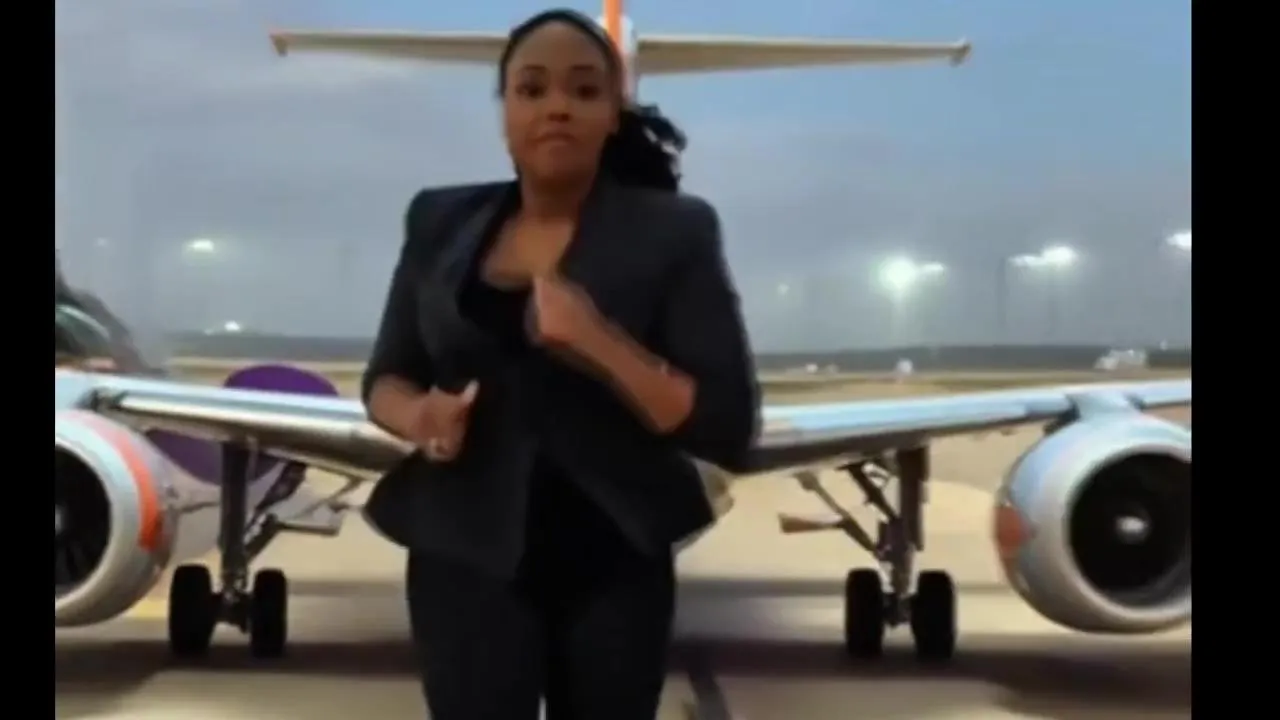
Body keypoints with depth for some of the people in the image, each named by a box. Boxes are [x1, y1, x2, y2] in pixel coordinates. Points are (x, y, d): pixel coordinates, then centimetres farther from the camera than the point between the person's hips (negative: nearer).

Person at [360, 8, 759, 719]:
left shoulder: (673, 230, -3)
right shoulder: (441, 221, 6)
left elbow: (729, 427, -8)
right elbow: (386, 376, 13)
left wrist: (598, 343, -22)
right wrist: (417, 415, -10)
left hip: (613, 561, -1)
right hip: (466, 554, 1)